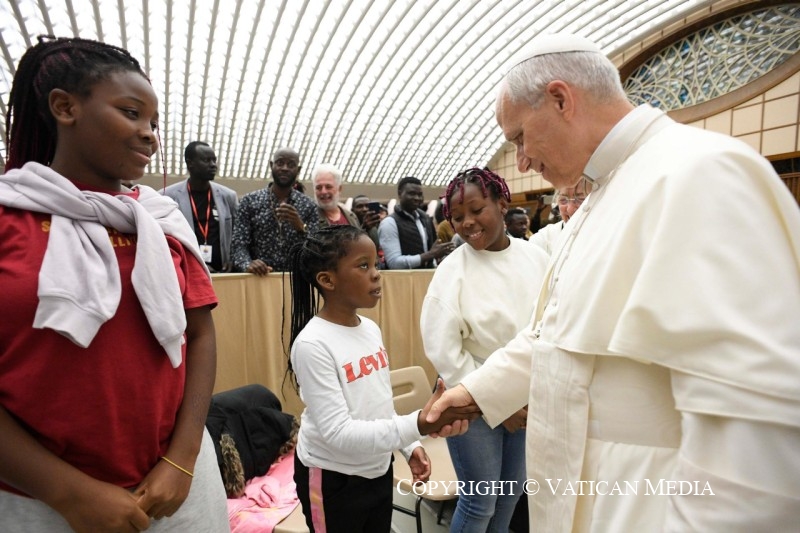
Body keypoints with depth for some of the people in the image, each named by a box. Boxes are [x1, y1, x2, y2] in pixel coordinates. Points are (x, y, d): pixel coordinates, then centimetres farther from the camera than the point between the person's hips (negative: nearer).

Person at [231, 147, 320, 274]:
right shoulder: (250, 201, 5)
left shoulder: (309, 206, 6)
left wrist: (301, 227, -15)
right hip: (259, 278, 0)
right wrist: (247, 264, -19)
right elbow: (239, 244, 0)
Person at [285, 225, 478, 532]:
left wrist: (409, 446, 4)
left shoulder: (371, 329, -2)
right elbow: (338, 433, -27)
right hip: (333, 478, -6)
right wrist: (418, 425, -35)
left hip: (378, 469, 6)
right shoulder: (312, 344, -23)